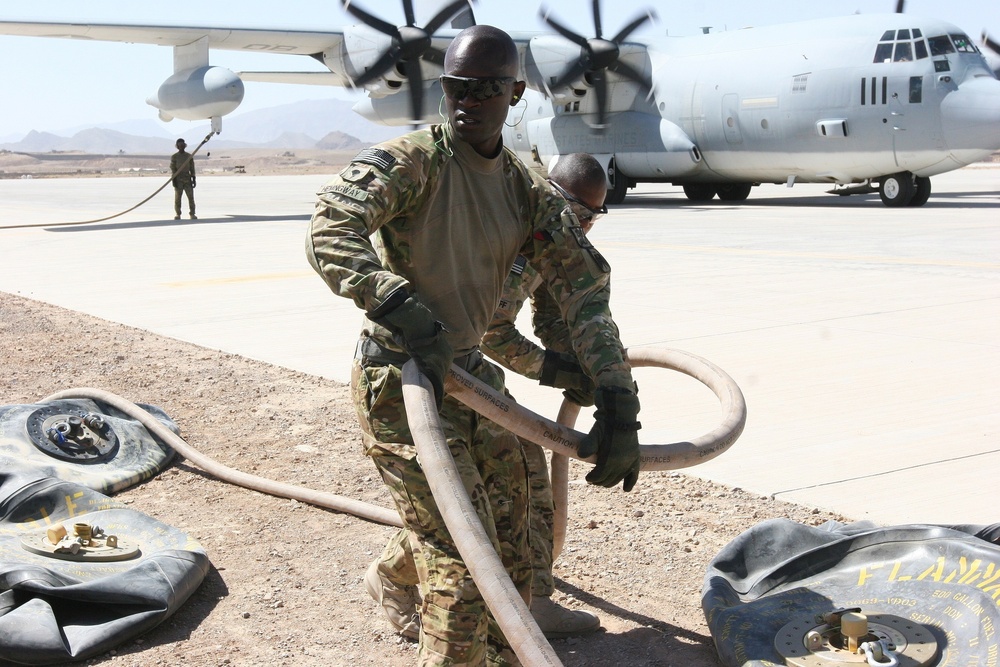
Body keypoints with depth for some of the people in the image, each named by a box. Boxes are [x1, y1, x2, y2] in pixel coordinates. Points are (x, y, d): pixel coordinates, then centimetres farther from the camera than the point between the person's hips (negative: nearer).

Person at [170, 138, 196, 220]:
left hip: (187, 179, 2)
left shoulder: (189, 156, 10)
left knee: (191, 196, -5)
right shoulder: (174, 157, 3)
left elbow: (192, 169, 10)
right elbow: (172, 169, -1)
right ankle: (177, 215, 2)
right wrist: (173, 180, -9)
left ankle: (192, 214, -2)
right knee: (177, 197, -3)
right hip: (178, 179, -2)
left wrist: (194, 179, 4)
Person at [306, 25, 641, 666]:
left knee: (512, 553, 16)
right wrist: (409, 319, -37)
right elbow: (329, 233, -27)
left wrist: (618, 408, -9)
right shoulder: (412, 160, -14)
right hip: (401, 384, -7)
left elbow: (586, 291, 0)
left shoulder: (530, 193, 4)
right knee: (463, 560, -8)